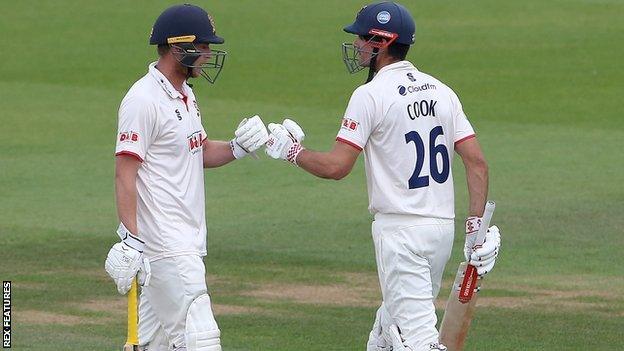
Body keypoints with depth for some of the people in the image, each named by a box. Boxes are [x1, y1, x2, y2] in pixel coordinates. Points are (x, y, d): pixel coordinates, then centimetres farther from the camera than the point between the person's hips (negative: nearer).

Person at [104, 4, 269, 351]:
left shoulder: (185, 95, 16)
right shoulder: (144, 99, -14)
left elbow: (202, 151, 26)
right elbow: (125, 172, -18)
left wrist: (240, 146, 6)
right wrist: (130, 240, -24)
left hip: (189, 241, 10)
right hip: (166, 246, -10)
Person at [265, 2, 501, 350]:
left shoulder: (371, 95, -10)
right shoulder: (441, 91, 11)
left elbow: (336, 166, -15)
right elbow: (477, 161, 3)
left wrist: (292, 151, 2)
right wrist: (476, 226, 3)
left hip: (401, 231, -8)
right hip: (443, 228, 8)